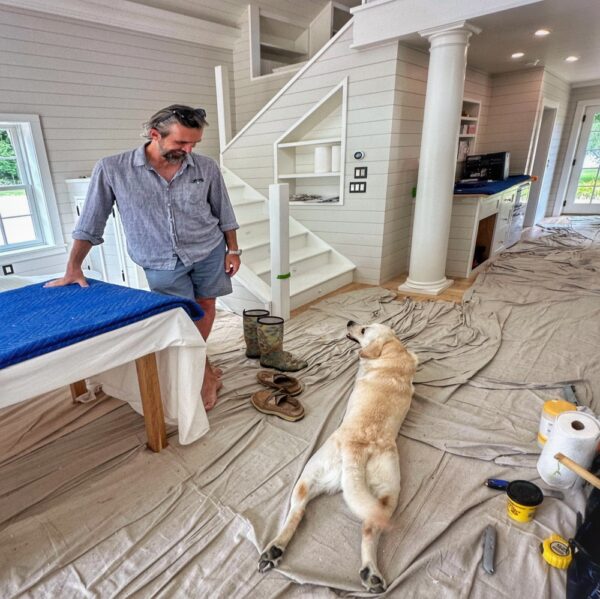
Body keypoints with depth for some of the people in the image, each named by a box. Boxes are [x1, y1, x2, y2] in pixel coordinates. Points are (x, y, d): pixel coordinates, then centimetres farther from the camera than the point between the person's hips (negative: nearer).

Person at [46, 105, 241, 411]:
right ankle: (202, 371, 23)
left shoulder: (206, 167, -6)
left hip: (209, 252, 3)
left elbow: (223, 213, 5)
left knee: (205, 307, 12)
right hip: (162, 263, -2)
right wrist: (73, 268, 0)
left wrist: (233, 250, 5)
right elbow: (90, 222, -3)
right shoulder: (111, 169, -11)